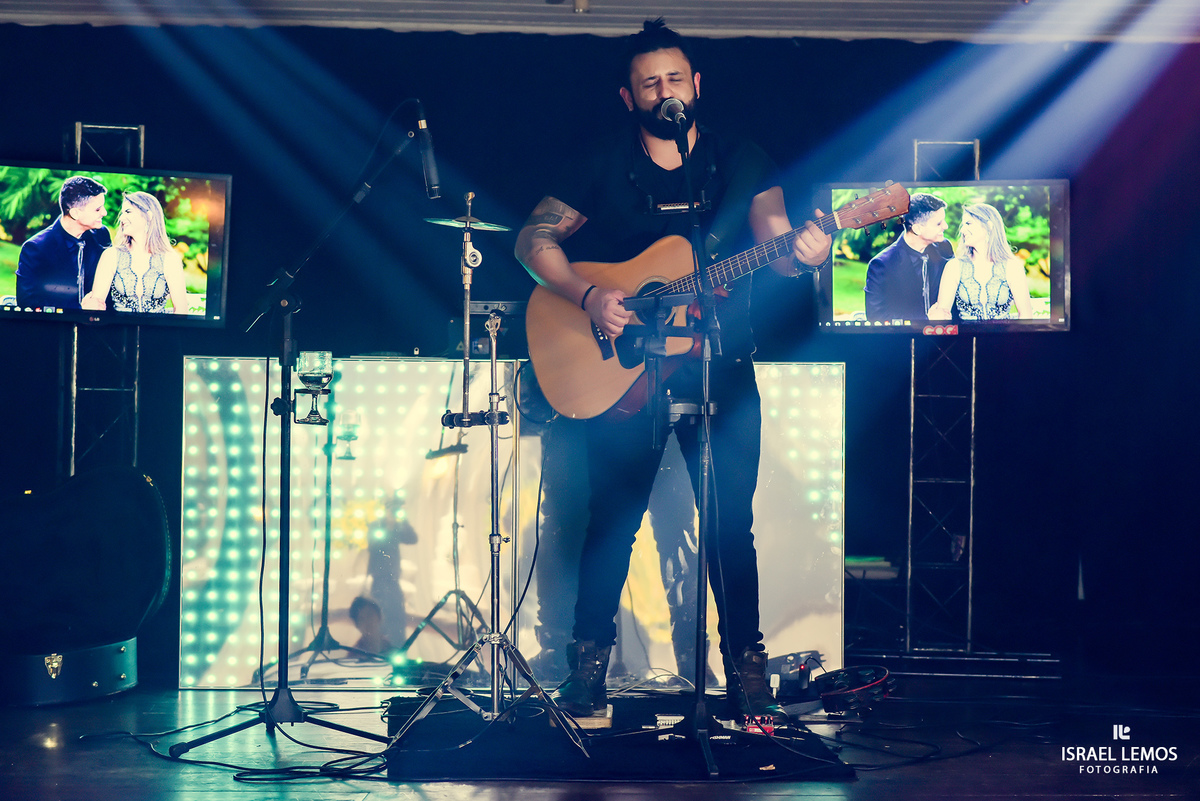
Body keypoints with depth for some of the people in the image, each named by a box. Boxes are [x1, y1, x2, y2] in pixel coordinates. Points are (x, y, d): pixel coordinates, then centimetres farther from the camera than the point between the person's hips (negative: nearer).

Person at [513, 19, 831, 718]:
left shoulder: (743, 163, 6)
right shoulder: (603, 165, 4)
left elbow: (775, 248, -4)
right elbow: (535, 238, 3)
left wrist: (804, 255, -29)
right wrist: (589, 296, -13)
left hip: (721, 369, 1)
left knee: (732, 522, 0)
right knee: (613, 519, 1)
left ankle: (746, 665, 13)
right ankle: (589, 662, 15)